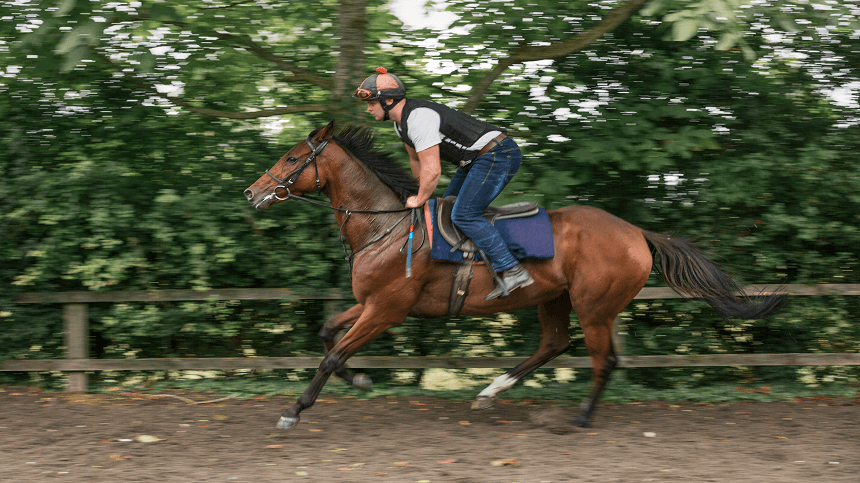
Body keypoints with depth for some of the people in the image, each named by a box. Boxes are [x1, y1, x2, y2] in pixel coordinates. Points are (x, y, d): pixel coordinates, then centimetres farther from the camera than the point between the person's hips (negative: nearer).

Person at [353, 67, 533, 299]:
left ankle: (513, 271, -22)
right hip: (477, 158, 11)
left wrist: (419, 200, -9)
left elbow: (432, 171, -24)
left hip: (497, 155, -11)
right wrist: (426, 195, 28)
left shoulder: (418, 117, -23)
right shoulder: (400, 121, 10)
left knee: (463, 215, -19)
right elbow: (416, 160, 25)